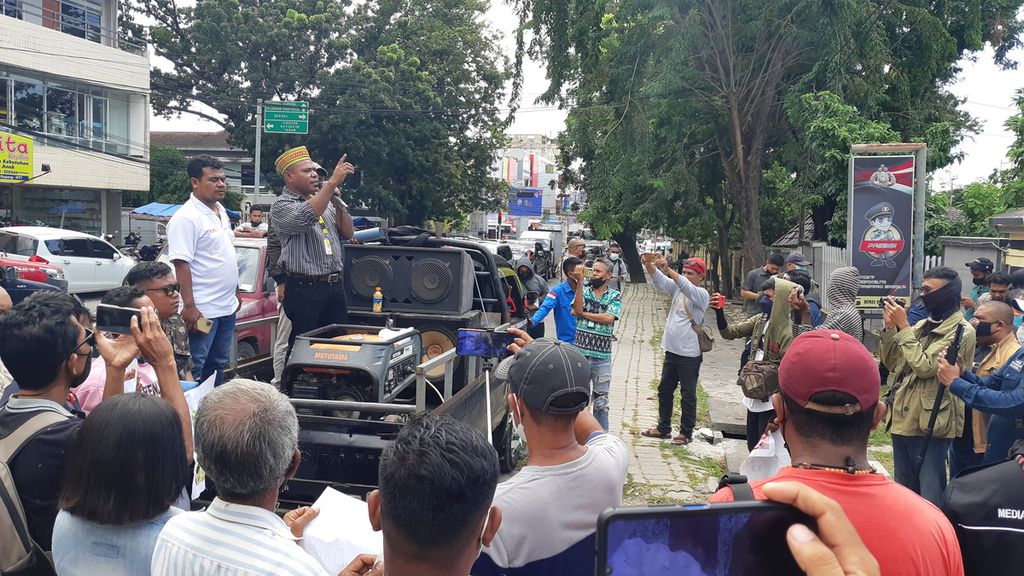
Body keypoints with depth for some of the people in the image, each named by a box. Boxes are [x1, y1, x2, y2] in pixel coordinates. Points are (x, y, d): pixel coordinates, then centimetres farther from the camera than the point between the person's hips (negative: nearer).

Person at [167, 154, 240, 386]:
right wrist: (189, 307, -24)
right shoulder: (186, 218, -15)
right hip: (202, 310, -9)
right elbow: (181, 264, -20)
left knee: (217, 365, 18)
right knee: (193, 371, -1)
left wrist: (235, 293, 21)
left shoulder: (221, 212, 13)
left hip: (227, 307, 9)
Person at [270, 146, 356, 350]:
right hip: (304, 289, -6)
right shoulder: (282, 205, -3)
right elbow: (306, 217, -25)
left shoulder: (325, 202, 16)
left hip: (335, 286, 6)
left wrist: (336, 201, 2)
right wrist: (333, 182, -26)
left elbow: (348, 233, 13)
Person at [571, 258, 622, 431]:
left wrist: (583, 314, -9)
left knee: (601, 401, 9)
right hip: (580, 354, 1)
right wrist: (580, 282, -20)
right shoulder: (584, 290, 4)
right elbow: (578, 309, -15)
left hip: (602, 357, -1)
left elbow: (609, 318, -14)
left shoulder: (615, 296, 2)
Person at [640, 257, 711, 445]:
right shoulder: (677, 288, 7)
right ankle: (663, 427, 29)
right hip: (671, 350, 7)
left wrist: (668, 269, -42)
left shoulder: (702, 294, -12)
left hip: (690, 354, -7)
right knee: (664, 391, 16)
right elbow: (660, 281, -6)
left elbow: (687, 288, -31)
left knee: (688, 395, 5)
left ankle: (686, 432, 17)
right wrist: (649, 265, -26)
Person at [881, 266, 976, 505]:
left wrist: (903, 327, -16)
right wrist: (890, 327, -1)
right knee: (903, 492, 18)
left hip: (930, 424, -8)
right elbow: (890, 361, 13)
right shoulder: (923, 324, 14)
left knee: (930, 496, -2)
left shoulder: (961, 331, -11)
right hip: (903, 419, 8)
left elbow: (925, 366, -20)